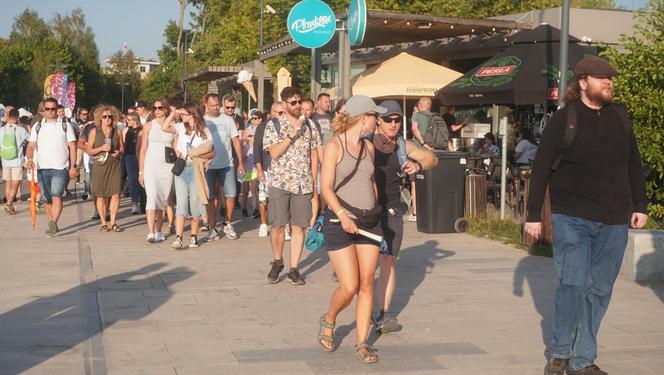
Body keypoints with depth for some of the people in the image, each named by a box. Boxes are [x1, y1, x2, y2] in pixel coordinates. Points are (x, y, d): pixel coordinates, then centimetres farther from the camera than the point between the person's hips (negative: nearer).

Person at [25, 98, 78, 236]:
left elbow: (72, 146, 3)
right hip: (42, 168, 3)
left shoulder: (65, 126, 5)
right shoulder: (37, 127, 11)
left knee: (56, 195, -19)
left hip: (60, 168, -3)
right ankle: (52, 225, 18)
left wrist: (73, 166, -4)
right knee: (47, 199, 8)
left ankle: (53, 223, -25)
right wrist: (30, 159, -13)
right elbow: (31, 145, 6)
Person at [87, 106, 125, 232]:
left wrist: (118, 152, -7)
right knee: (100, 195, 0)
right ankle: (103, 223, 10)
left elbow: (122, 148, 16)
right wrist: (101, 148, -12)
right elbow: (89, 150, 3)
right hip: (100, 165, -1)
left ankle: (113, 222, 4)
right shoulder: (94, 131, 5)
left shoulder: (117, 131, 10)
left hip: (115, 164, 1)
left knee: (116, 193, -6)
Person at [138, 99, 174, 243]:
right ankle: (151, 232, -18)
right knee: (152, 197, -14)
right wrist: (141, 171, 1)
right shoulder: (149, 126, 5)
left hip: (167, 166, 2)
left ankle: (158, 231, 16)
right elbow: (143, 149, 5)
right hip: (151, 165, -2)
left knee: (163, 200, 6)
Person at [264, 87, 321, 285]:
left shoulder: (309, 125, 10)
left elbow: (314, 153, 15)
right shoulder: (273, 125, -1)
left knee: (298, 226, 2)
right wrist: (292, 134, -18)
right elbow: (274, 153, -12)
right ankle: (277, 262, 20)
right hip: (280, 182, -3)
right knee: (278, 225, -2)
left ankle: (294, 269, 8)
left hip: (303, 184, 3)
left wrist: (314, 178, 8)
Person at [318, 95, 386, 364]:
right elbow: (326, 188, -15)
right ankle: (328, 321, 22)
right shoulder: (335, 146, -8)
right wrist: (343, 216, -28)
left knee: (366, 285, 2)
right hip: (339, 223, -5)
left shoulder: (368, 146, 9)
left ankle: (362, 343, 12)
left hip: (368, 222, 5)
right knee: (349, 287, -8)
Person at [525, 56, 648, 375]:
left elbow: (633, 163, 17)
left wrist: (640, 205, 12)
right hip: (572, 219, -4)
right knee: (573, 284, -11)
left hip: (614, 222, 5)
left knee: (600, 290, 6)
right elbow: (541, 169, -3)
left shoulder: (619, 116, 10)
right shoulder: (563, 120, -4)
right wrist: (533, 215, -4)